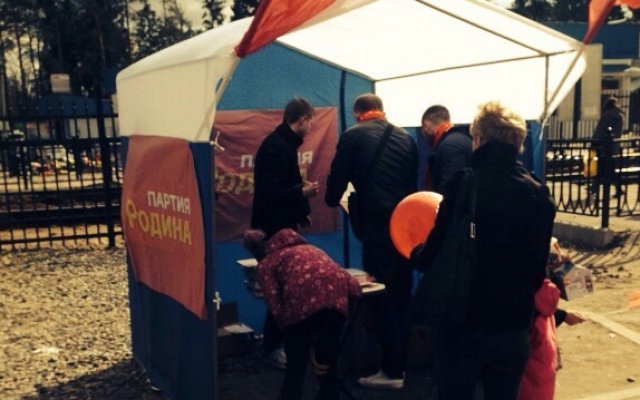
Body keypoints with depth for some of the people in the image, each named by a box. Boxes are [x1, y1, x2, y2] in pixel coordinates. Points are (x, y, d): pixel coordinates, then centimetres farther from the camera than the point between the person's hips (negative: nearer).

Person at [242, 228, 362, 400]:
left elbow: (276, 306, 8)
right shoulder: (307, 247, 40)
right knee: (329, 364, 21)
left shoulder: (265, 264, 24)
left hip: (304, 300, -4)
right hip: (336, 292, 4)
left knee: (296, 366, 15)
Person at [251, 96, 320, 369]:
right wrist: (303, 192, -17)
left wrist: (300, 211, 14)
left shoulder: (282, 143, 11)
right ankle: (272, 347, 8)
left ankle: (280, 341, 27)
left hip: (281, 226, 10)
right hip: (275, 228, -10)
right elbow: (270, 192, -27)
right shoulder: (277, 147, -20)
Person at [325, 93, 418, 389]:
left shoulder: (352, 136, -1)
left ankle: (392, 370, 8)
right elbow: (414, 181, 14)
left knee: (381, 297, 2)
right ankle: (402, 362, 24)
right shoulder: (405, 137, 12)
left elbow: (337, 178, 0)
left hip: (378, 224, -6)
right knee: (401, 295, 15)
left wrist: (333, 200, 21)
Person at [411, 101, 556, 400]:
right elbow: (538, 270, 8)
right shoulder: (539, 194, 0)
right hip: (515, 325, 5)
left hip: (463, 322, -4)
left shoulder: (463, 184, -15)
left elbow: (433, 256, -14)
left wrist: (415, 254, 8)